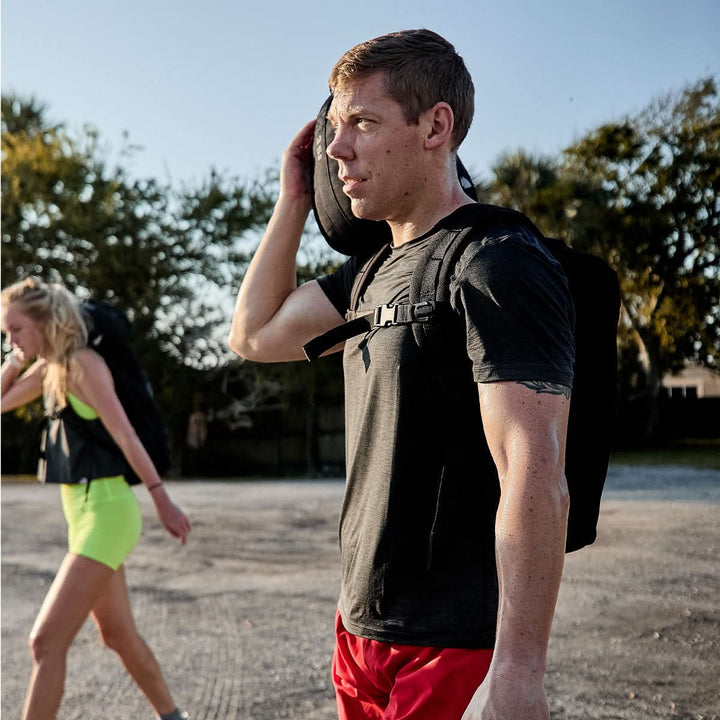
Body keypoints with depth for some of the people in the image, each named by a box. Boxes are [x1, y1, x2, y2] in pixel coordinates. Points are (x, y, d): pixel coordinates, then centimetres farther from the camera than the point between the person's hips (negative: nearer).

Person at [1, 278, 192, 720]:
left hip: (106, 512, -10)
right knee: (118, 634, 21)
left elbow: (123, 433, -21)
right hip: (84, 512, 10)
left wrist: (162, 500, -24)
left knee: (46, 642, -10)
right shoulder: (49, 368, 11)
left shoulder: (84, 363, -15)